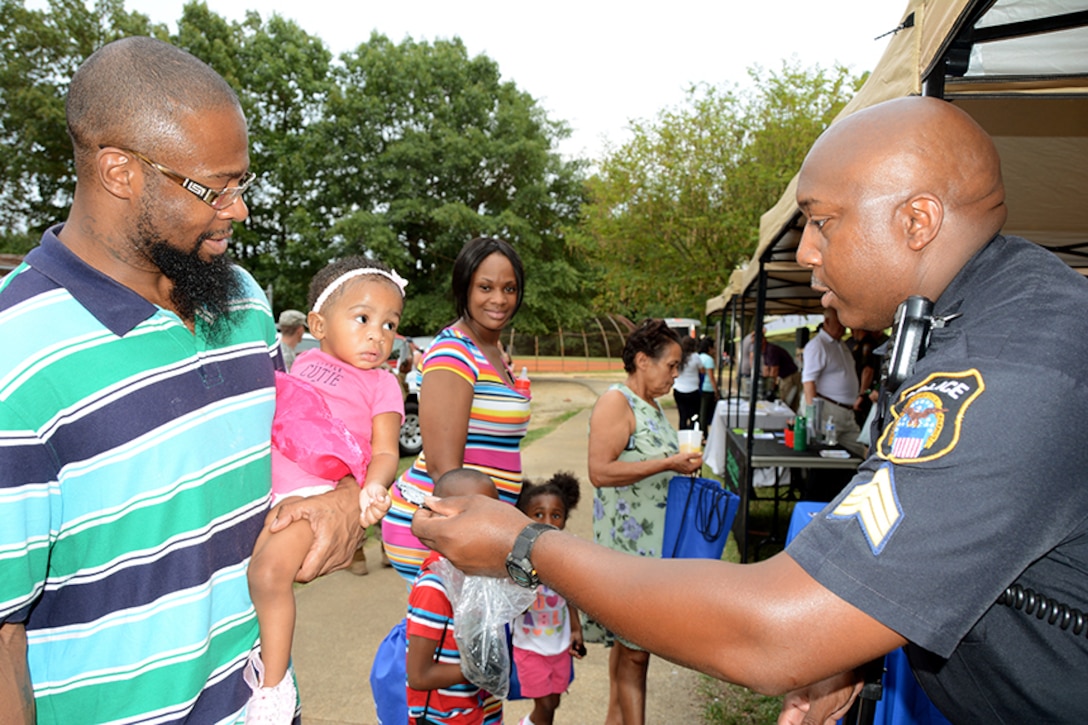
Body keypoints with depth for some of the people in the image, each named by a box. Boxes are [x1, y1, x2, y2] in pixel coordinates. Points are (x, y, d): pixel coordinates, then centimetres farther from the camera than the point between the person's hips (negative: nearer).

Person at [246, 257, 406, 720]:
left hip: (315, 490, -7)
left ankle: (275, 685, 0)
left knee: (269, 569, -21)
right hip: (262, 477, 7)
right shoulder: (304, 364, 20)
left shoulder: (380, 384, 6)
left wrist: (372, 489, -21)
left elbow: (385, 452, -2)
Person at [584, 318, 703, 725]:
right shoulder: (616, 402, -15)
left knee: (628, 636, 18)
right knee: (635, 645, -2)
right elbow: (600, 471, -24)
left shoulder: (652, 405, 13)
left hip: (654, 538, 9)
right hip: (627, 539, -9)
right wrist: (668, 464, -23)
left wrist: (683, 463, 8)